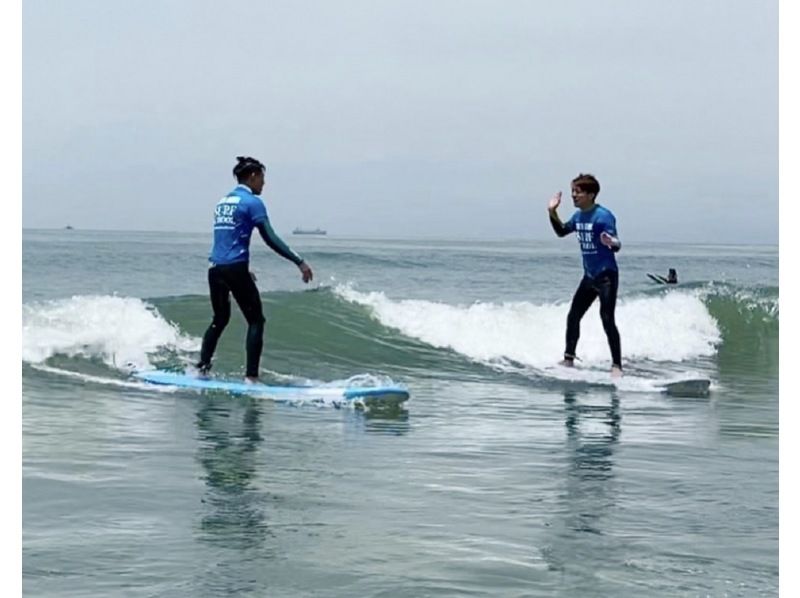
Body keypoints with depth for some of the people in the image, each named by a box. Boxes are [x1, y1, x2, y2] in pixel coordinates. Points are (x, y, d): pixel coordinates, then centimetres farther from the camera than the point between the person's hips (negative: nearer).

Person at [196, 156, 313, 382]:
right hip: (235, 268, -7)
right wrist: (299, 262, -10)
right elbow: (270, 238, -12)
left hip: (215, 268, 7)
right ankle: (251, 376, -7)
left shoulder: (223, 201, 17)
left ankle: (202, 368, 18)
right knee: (256, 321, 1)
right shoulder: (252, 202, -6)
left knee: (220, 319, 21)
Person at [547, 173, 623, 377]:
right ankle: (568, 359, 27)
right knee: (573, 317, 14)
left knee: (607, 320, -13)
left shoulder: (603, 216, -18)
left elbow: (616, 246, -22)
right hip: (589, 276, 9)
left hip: (606, 275, -9)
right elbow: (561, 231, 23)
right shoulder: (578, 216, 6)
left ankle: (617, 366, -9)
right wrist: (552, 212, 9)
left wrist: (610, 243, -46)